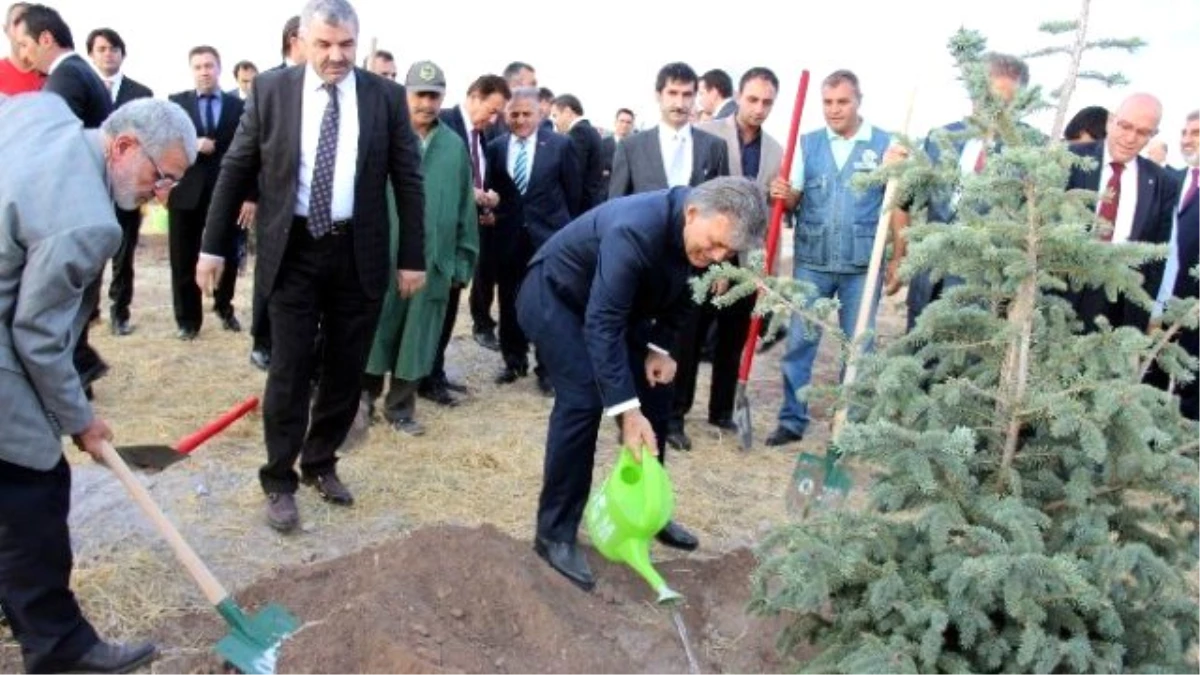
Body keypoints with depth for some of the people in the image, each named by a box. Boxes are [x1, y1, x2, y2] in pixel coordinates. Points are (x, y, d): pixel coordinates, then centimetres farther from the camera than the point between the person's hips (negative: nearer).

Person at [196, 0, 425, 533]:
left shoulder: (386, 96, 0)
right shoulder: (271, 90, 0)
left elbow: (408, 179, 3)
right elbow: (236, 170, 4)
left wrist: (412, 257, 0)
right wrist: (213, 246, 1)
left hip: (358, 253, 1)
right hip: (293, 250, -1)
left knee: (345, 369, 9)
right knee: (289, 369, 2)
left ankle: (321, 463, 29)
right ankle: (279, 482, 16)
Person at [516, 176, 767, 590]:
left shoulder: (704, 237, -14)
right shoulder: (635, 230, -39)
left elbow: (679, 296, 5)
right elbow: (601, 322, -40)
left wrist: (660, 347, -10)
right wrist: (628, 410, -42)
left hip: (619, 303, 8)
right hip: (554, 296, -8)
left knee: (655, 390, 5)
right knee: (583, 400, -21)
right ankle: (555, 533, -8)